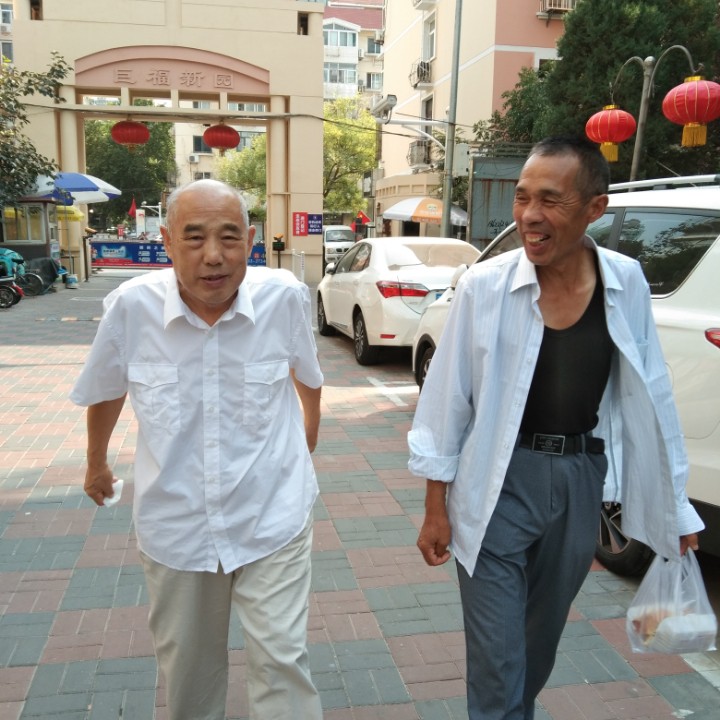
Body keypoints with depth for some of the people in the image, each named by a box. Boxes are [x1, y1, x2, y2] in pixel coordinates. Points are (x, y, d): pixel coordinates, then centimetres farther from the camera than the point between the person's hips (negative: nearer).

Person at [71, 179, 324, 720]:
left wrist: (307, 443, 21)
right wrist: (97, 463, 21)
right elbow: (106, 391, 6)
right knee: (186, 666, 21)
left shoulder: (286, 296, -16)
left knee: (282, 660, 2)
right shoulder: (132, 305, -15)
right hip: (175, 526, 2)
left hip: (272, 519, -1)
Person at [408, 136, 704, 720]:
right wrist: (436, 507, -4)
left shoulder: (626, 283, -6)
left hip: (582, 481, 4)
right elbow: (447, 399, -8)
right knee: (496, 662, 4)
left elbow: (650, 395, 2)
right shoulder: (485, 285, -14)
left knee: (542, 640, 25)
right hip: (499, 482, -3)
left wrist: (674, 505, 8)